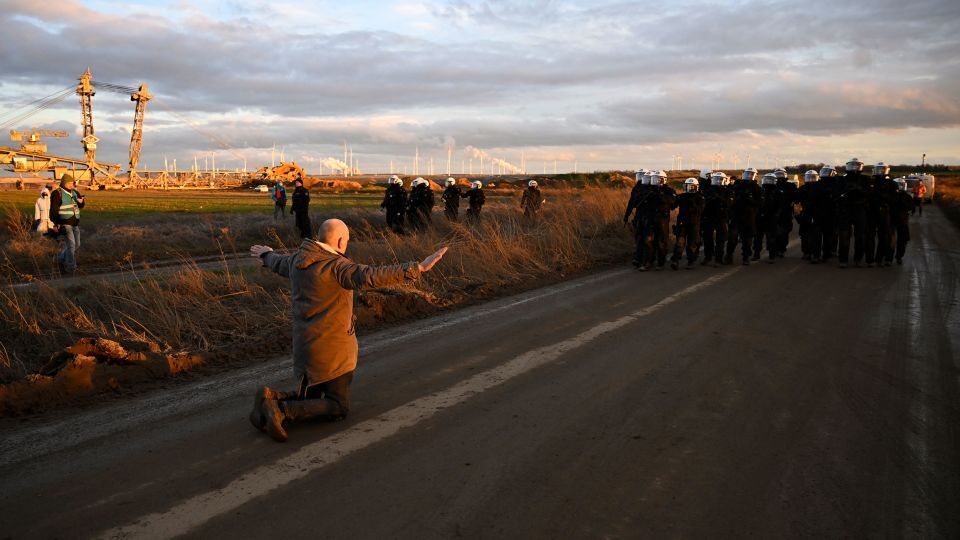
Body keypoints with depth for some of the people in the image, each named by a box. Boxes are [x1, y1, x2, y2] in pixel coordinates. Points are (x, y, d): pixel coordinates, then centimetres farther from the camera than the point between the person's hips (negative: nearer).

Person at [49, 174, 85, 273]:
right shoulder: (57, 193, -10)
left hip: (75, 224, 8)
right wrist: (55, 224, -18)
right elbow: (53, 210, -12)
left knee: (76, 245, 12)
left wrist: (81, 201, -13)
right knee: (70, 245, -13)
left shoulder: (74, 192, 10)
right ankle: (71, 267, -7)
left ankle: (61, 259, 30)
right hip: (64, 224, -8)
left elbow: (81, 206, 11)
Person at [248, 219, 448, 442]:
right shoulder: (336, 266, -20)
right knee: (338, 408, 2)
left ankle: (272, 399, -3)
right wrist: (417, 268, -43)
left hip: (305, 345, 8)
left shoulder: (297, 260, 5)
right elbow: (371, 277, -37)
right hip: (331, 348, -8)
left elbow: (278, 263, 29)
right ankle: (282, 410, -16)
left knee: (309, 398, 25)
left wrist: (266, 254, 54)